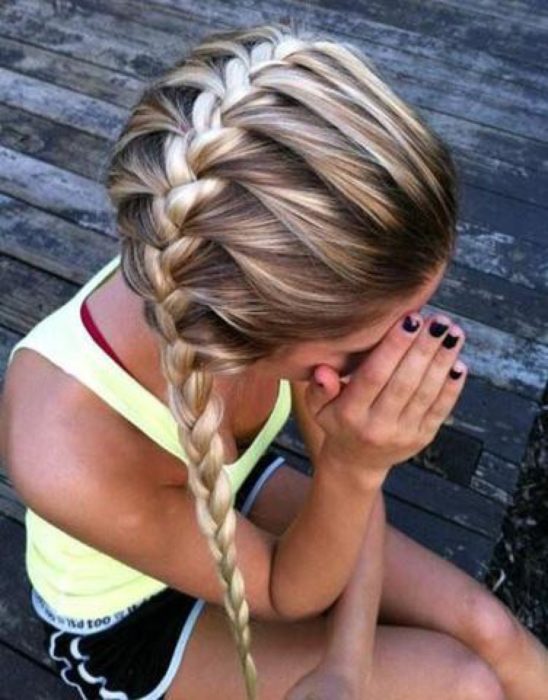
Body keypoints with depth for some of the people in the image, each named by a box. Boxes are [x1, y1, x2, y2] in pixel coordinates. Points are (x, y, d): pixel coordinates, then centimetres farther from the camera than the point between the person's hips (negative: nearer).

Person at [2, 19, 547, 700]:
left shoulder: (268, 278, -30)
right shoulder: (68, 453, -43)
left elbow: (349, 476, -13)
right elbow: (289, 593, -24)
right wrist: (354, 466, -42)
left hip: (230, 495, 4)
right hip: (128, 619, -3)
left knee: (487, 629, 0)